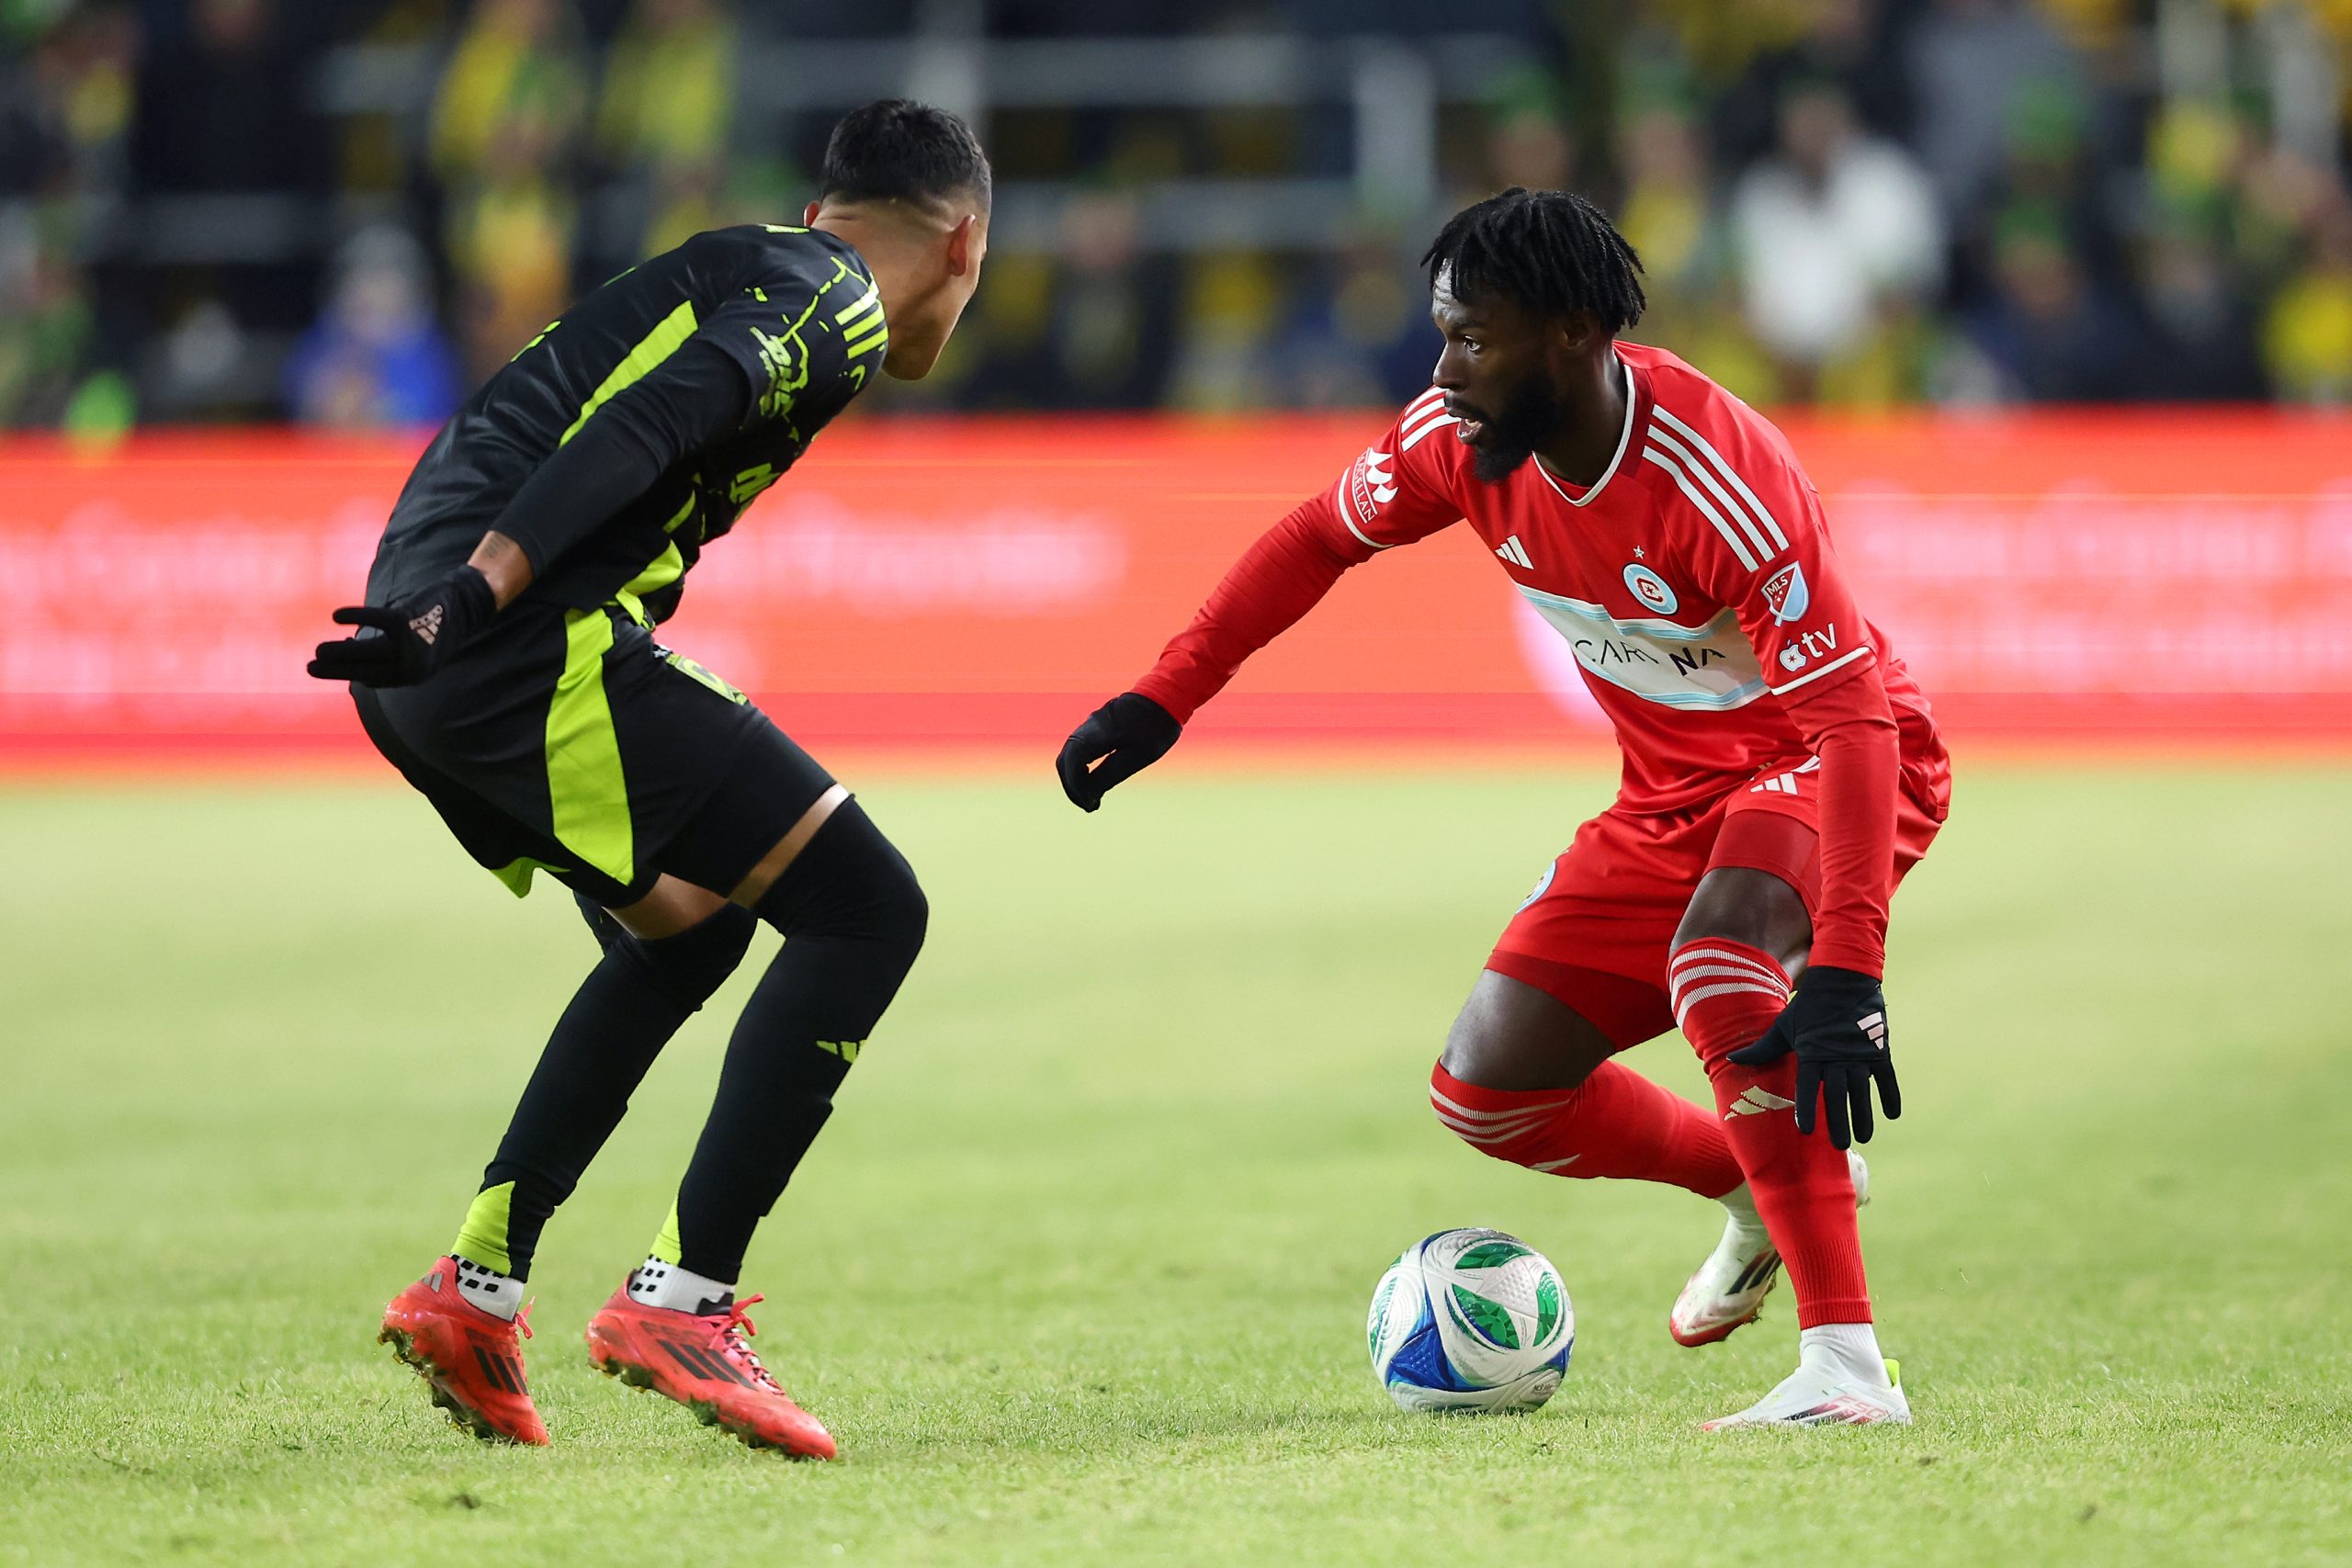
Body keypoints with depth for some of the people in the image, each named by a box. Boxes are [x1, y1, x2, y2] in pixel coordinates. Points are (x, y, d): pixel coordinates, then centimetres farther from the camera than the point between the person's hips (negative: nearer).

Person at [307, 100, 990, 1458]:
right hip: (532, 643, -10)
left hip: (428, 671, 10)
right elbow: (644, 429, -16)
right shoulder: (837, 304, 0)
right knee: (865, 908, -5)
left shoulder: (743, 272, 29)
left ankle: (476, 1288, 24)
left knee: (688, 931, 27)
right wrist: (475, 593, -25)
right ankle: (683, 1299, -8)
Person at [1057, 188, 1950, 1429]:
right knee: (1487, 1093, 3)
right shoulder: (1463, 442, -12)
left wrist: (1844, 973, -46)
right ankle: (1761, 1185, 31)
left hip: (1829, 768, -8)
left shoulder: (1717, 480, -34)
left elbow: (1855, 717, -37)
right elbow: (1321, 538, 8)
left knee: (1714, 949, -39)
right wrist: (1164, 699, 1)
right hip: (1672, 800, 8)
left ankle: (1847, 1366, -39)